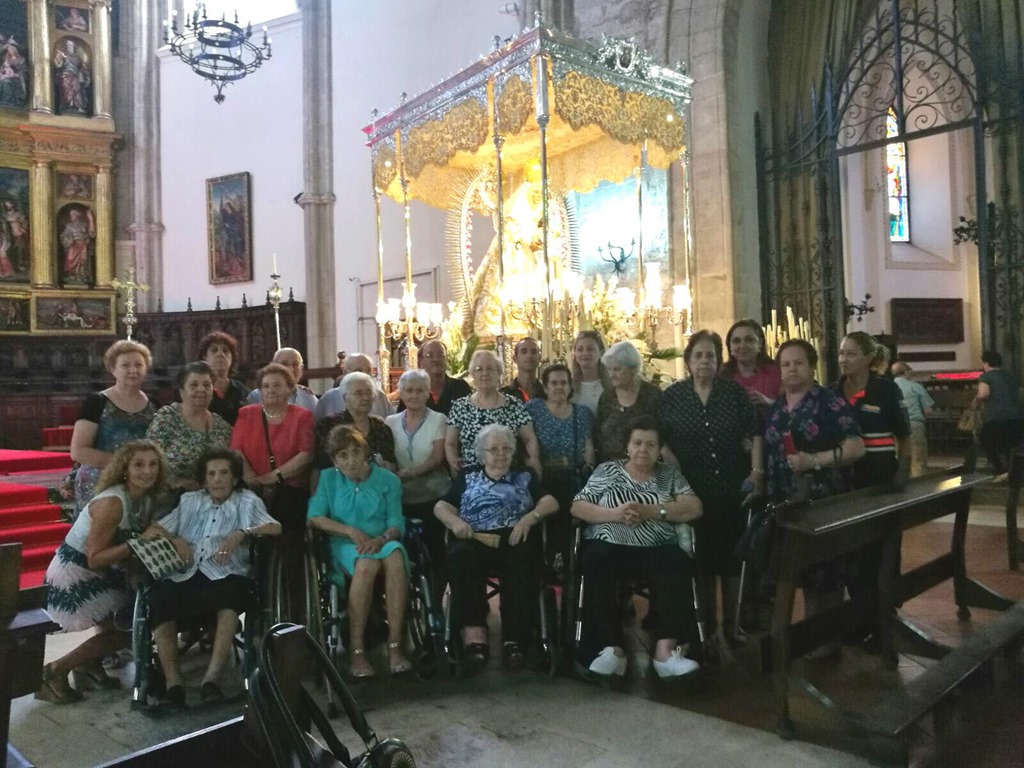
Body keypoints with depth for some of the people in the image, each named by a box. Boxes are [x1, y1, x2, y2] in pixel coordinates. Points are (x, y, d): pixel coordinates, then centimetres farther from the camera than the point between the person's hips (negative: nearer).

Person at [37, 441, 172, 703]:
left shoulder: (147, 499, -2)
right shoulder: (112, 503, -29)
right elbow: (94, 559, -27)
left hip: (102, 574, 9)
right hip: (75, 576, -9)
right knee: (123, 629, -9)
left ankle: (89, 665, 23)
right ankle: (53, 673, 4)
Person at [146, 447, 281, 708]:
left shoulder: (247, 501, 12)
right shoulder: (189, 501, 23)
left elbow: (275, 528, -4)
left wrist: (241, 533, -21)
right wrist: (174, 539, -2)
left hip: (224, 576, -3)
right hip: (185, 575, 3)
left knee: (231, 593, -37)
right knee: (159, 597, -29)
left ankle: (211, 678, -34)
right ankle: (173, 683, -27)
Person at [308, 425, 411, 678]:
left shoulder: (388, 480, 11)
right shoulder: (328, 479, 12)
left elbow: (396, 523, 2)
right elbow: (315, 517, -1)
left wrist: (381, 539, -20)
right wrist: (350, 531, -13)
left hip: (383, 541, 1)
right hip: (344, 545, -1)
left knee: (395, 557, -36)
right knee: (367, 564, -37)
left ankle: (395, 646, -35)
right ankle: (356, 650, -32)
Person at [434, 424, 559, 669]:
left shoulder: (525, 477, 26)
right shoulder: (467, 477, 26)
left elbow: (551, 503, 13)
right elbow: (441, 506, 16)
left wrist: (530, 517, -7)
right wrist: (454, 521, -6)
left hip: (514, 537, 0)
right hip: (474, 539, 0)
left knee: (522, 562, -34)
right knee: (462, 557, -34)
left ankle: (514, 638, -34)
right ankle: (474, 630, -35)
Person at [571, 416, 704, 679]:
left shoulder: (669, 474, 17)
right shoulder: (607, 470, 15)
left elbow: (694, 508, 3)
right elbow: (577, 507, 6)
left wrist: (651, 511, -10)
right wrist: (614, 513, -11)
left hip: (656, 550, 1)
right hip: (609, 547, -1)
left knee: (677, 563, -32)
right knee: (596, 560, -34)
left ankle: (665, 650, -34)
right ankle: (611, 648, -31)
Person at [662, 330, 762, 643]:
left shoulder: (735, 393, 0)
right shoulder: (673, 395, 0)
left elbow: (755, 434, 1)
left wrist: (756, 473, -7)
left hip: (732, 489, 0)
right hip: (692, 491, 0)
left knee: (731, 556, 9)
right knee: (702, 557, 10)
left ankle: (731, 622, 24)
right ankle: (706, 622, 26)